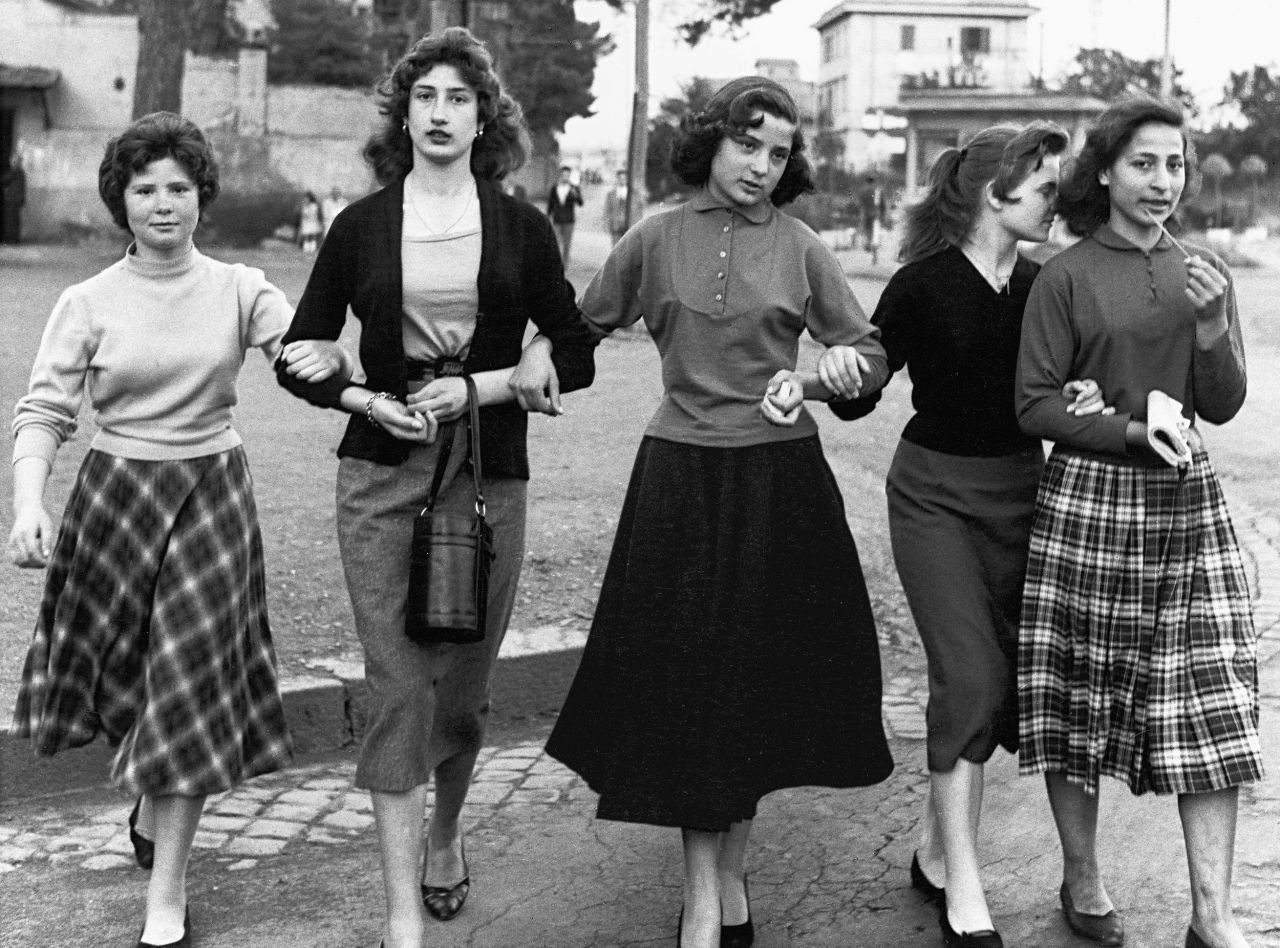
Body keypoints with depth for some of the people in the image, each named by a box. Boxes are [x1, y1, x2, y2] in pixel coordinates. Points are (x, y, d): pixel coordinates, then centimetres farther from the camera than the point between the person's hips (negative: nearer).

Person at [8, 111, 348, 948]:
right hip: (117, 495, 1)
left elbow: (310, 358, -7)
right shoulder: (89, 304, -3)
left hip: (213, 496, 0)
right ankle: (151, 807, 46)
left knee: (191, 683, -1)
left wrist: (330, 360, -32)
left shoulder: (239, 289, -1)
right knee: (128, 675, 13)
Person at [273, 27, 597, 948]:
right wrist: (371, 401, -7)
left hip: (490, 473, 1)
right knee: (399, 689, -5)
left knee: (464, 687, 9)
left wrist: (479, 388, -8)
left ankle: (446, 836, 37)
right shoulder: (362, 225, 5)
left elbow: (575, 358, 5)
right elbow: (298, 354, 9)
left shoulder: (522, 226, 4)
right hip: (382, 472, 0)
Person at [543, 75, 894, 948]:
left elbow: (872, 350, 7)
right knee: (689, 681, 0)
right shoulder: (657, 239, 3)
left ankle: (730, 870, 25)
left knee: (763, 678, 7)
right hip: (682, 479, -1)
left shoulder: (801, 247, 3)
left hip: (780, 482, 1)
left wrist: (815, 378, -11)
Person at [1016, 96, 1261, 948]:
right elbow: (1034, 407, -5)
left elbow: (1222, 406, 5)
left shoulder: (1202, 272, 9)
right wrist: (1131, 432, -16)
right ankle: (1083, 879, 23)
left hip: (1188, 502, 4)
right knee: (1080, 694, 5)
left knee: (1211, 702, -1)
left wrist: (1213, 325, -12)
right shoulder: (1067, 277, -3)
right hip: (1087, 499, -3)